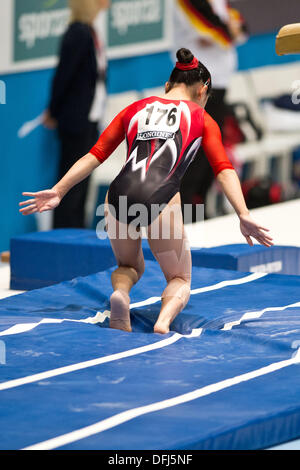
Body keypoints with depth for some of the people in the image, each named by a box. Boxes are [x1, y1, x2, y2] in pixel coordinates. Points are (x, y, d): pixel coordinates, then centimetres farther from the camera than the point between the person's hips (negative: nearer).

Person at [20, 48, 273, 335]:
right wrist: (243, 215, -2)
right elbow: (223, 169, 7)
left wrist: (59, 190, 21)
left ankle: (120, 291, -5)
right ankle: (164, 320, -17)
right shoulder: (202, 119, 21)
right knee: (180, 279, 17)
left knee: (129, 266, 30)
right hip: (161, 198, -3)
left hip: (119, 196, 3)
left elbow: (95, 155, 22)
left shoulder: (135, 109, 28)